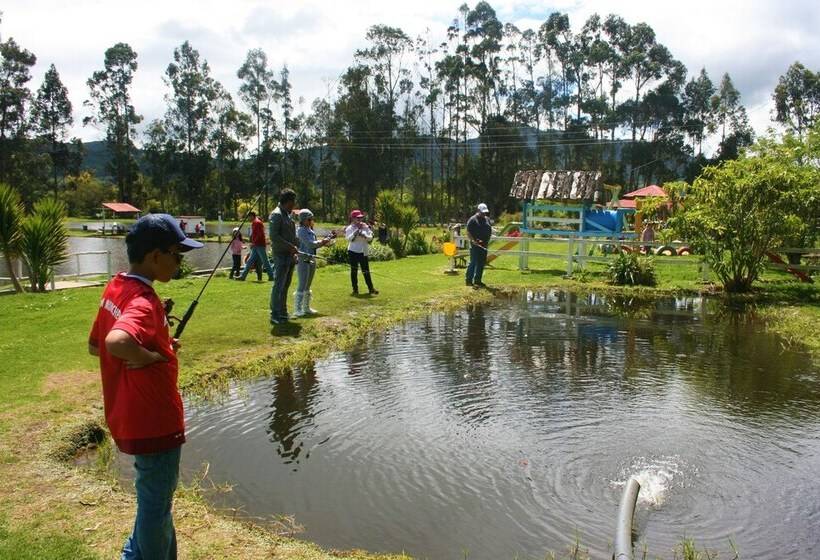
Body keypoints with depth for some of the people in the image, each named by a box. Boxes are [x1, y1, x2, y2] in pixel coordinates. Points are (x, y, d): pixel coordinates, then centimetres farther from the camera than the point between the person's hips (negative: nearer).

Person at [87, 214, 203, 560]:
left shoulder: (115, 288, 2)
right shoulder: (143, 301, -26)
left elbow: (95, 345, 13)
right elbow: (116, 342, -45)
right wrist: (152, 356, -26)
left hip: (128, 417, 9)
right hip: (154, 422, -9)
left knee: (155, 496, 27)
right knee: (156, 504, 11)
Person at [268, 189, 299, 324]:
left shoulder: (287, 214, 16)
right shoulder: (276, 214, -12)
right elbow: (274, 236, -19)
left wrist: (294, 249, 13)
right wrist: (291, 247, -17)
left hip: (289, 255, 9)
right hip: (281, 256, -9)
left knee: (285, 286, 13)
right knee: (278, 286, -6)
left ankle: (283, 313, 22)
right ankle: (275, 315, -1)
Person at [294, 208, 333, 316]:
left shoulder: (310, 230, 14)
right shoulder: (301, 230, -12)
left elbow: (315, 244, 17)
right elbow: (310, 244, -18)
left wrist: (323, 242, 2)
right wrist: (323, 242, -8)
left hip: (312, 260, 9)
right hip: (303, 260, -9)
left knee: (308, 286, 13)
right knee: (302, 286, -7)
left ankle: (306, 307, 21)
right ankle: (298, 309, -3)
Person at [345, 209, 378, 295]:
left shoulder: (365, 227, 6)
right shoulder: (350, 228, -2)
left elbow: (370, 238, -2)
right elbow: (349, 238, -18)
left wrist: (364, 235, -21)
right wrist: (357, 231, -22)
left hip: (363, 252, 2)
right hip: (353, 252, -2)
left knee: (366, 271, 4)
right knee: (354, 271, 5)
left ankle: (371, 288, 10)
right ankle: (355, 290, 12)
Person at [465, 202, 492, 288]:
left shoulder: (487, 219, 15)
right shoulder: (472, 220, -6)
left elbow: (490, 230, 21)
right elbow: (468, 232, -9)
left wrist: (488, 240, 6)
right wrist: (473, 240, -23)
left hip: (484, 245, 7)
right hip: (475, 245, -7)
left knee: (482, 263, 9)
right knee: (473, 262, -6)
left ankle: (478, 281, 17)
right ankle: (469, 281, 1)